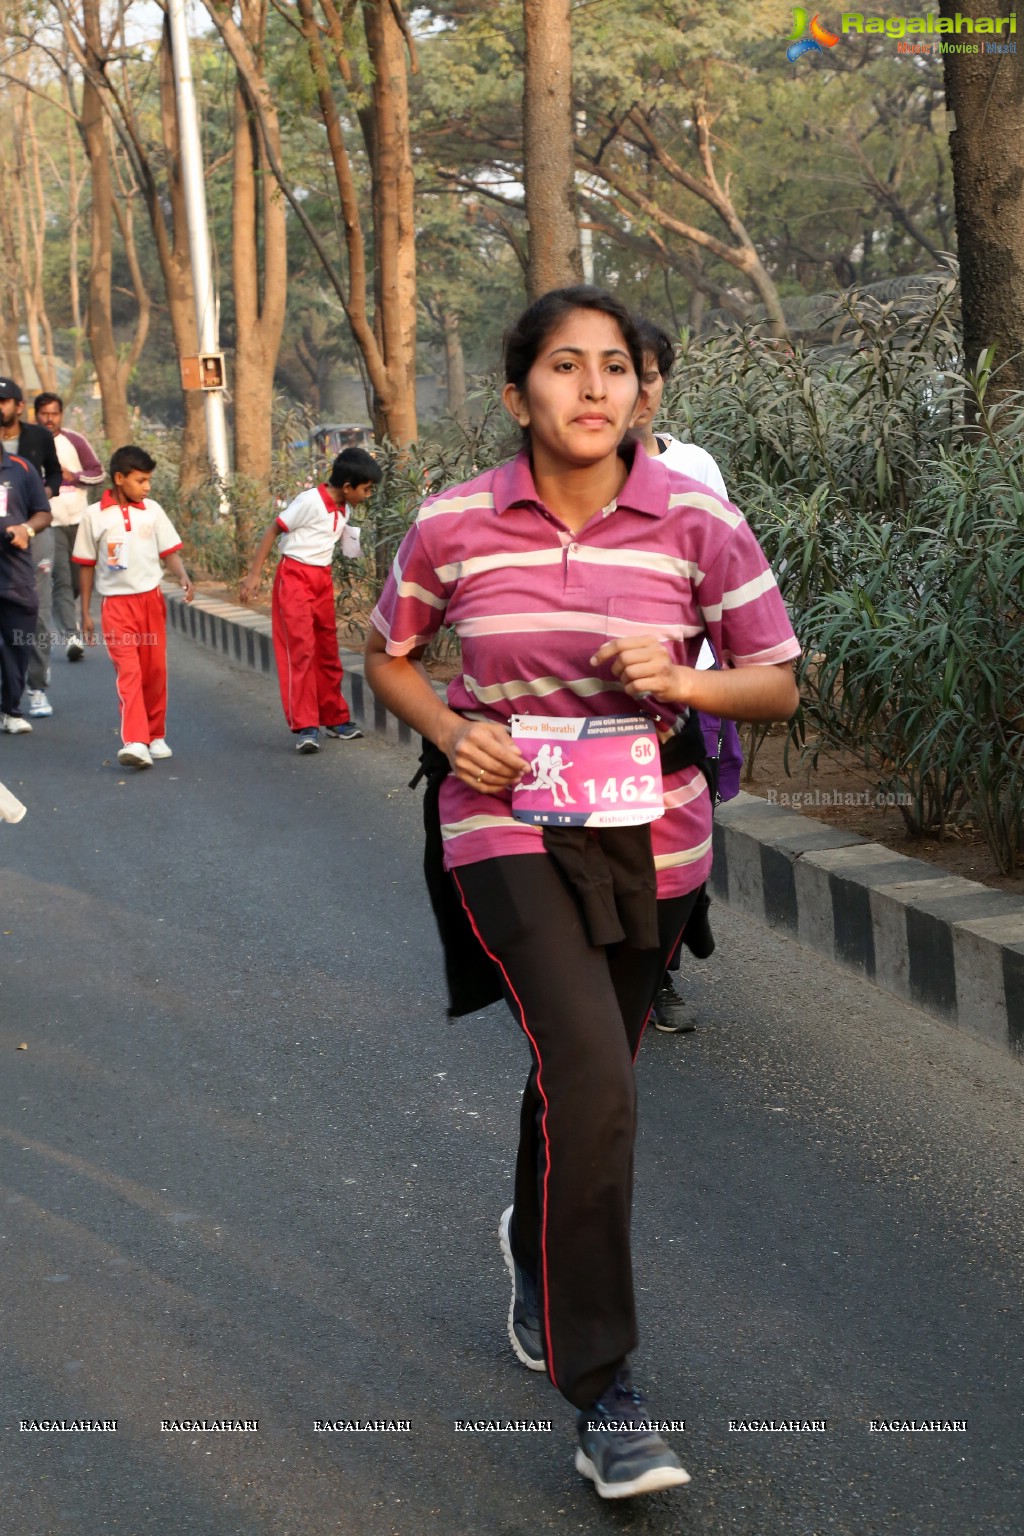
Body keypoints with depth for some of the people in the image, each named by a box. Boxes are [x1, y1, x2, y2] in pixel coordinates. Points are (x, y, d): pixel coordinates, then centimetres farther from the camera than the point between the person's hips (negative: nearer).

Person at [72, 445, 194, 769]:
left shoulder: (153, 511, 3)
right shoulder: (94, 516, -2)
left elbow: (169, 552, 6)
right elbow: (86, 566, 5)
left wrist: (183, 576, -15)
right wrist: (85, 612, 4)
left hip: (151, 599, 3)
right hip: (116, 604, -3)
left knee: (154, 671, 9)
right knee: (128, 672, -13)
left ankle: (156, 736, 24)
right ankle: (135, 743, -22)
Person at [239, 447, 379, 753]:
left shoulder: (344, 509, 7)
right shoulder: (311, 501, -17)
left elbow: (350, 543, 19)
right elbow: (272, 531, -13)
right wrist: (254, 574, -15)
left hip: (323, 579, 8)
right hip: (295, 576, -8)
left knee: (327, 650, 13)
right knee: (301, 648, -13)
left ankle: (335, 719, 24)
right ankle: (305, 727, -14)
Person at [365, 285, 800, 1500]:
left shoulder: (697, 522, -8)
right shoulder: (453, 524, -7)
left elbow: (778, 684, -2)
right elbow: (387, 657, 9)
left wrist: (682, 679, -22)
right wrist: (451, 731, -10)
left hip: (649, 838, 2)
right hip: (507, 827, -2)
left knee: (582, 1080, 20)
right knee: (594, 1090, -19)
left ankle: (535, 1247, 53)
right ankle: (602, 1396, -7)